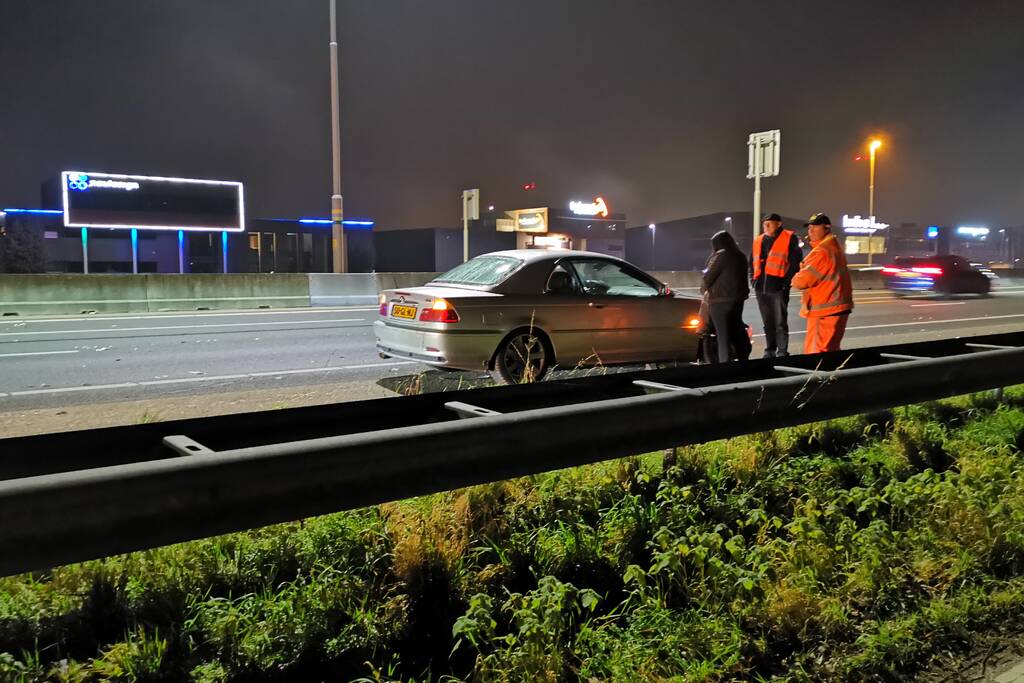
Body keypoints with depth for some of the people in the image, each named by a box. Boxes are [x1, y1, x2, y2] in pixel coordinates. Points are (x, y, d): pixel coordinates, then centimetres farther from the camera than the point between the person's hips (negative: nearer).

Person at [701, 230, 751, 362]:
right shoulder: (740, 256, 12)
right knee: (737, 332, 18)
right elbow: (740, 278, 15)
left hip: (720, 301, -8)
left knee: (723, 335, -4)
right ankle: (743, 358, 26)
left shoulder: (721, 255, -13)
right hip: (738, 298, 8)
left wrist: (703, 290, 8)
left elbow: (709, 276, -10)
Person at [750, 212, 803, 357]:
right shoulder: (758, 240, 16)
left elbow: (796, 261, -7)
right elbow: (752, 262, 23)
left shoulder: (789, 238, -2)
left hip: (778, 287, -6)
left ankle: (782, 352, 0)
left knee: (780, 323, -5)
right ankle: (770, 351, 23)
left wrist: (787, 280, -12)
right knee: (767, 323, 14)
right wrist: (753, 279, 11)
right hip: (761, 288, 6)